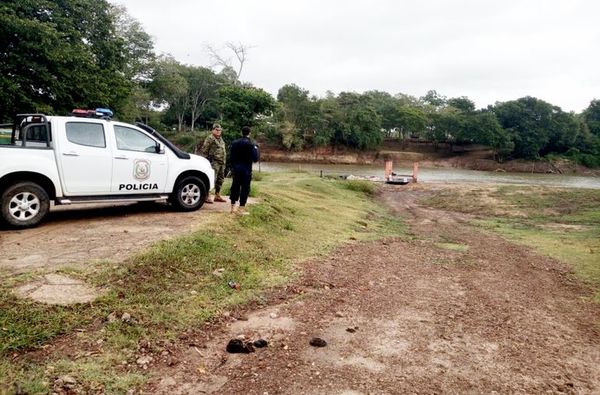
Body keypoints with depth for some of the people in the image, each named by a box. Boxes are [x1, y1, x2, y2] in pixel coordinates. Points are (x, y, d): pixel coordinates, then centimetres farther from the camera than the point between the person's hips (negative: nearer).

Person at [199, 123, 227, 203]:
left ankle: (217, 196, 22)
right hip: (214, 162, -9)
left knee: (220, 179, 13)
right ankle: (207, 196, -9)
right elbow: (204, 150, -11)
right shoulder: (210, 138, -7)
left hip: (221, 163, 9)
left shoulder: (220, 139, 19)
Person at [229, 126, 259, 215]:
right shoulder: (251, 144, -12)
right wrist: (256, 149, 1)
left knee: (235, 187, 13)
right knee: (245, 188, 1)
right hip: (246, 169, -5)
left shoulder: (235, 143, 5)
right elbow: (255, 159, -13)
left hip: (236, 168, 5)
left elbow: (231, 157, 8)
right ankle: (241, 209, 2)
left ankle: (233, 207, 19)